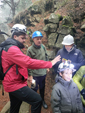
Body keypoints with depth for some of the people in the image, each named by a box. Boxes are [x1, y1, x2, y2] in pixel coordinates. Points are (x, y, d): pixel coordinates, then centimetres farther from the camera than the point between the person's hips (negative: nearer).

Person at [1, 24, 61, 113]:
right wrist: (50, 63, -24)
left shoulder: (12, 47, 15)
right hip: (15, 84, -11)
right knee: (37, 100, -11)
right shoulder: (12, 49, -21)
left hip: (14, 82, 11)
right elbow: (29, 63, -30)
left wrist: (25, 76, 14)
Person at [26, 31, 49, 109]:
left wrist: (47, 66, 13)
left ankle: (42, 100, 44)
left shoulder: (43, 47, -3)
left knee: (42, 87, 20)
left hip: (43, 72, 4)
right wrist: (30, 74, -11)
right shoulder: (30, 49, -15)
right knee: (34, 88, 12)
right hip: (35, 74, -4)